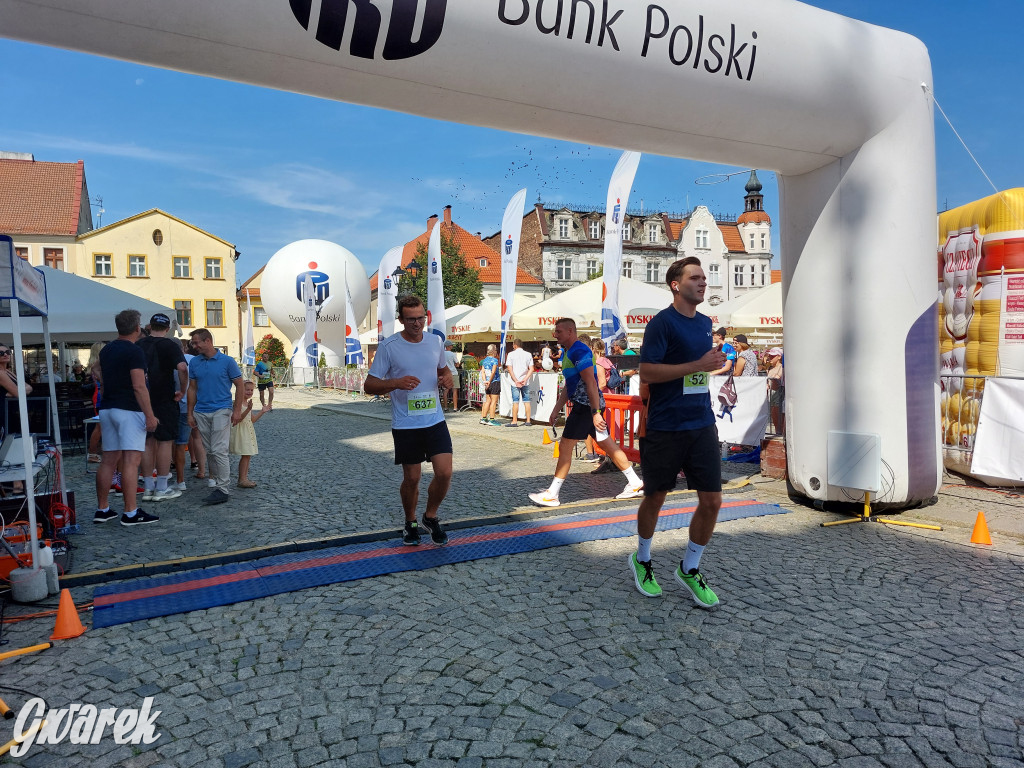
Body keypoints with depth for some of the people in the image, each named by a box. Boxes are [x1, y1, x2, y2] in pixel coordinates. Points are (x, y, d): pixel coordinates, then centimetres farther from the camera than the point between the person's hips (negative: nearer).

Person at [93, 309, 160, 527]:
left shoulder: (106, 350, 14)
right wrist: (150, 415, -17)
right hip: (129, 410, -9)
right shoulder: (134, 351, -12)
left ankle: (102, 509, 18)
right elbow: (139, 386, -18)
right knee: (131, 461, -9)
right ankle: (130, 513, -9)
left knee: (108, 460, 12)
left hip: (107, 409, 9)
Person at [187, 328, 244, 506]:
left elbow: (239, 385, -1)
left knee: (219, 450, -10)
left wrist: (237, 410, -7)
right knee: (209, 451, 11)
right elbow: (192, 388, 12)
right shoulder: (194, 362, 8)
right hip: (201, 412, 5)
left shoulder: (227, 361, -4)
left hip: (221, 410, -5)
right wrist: (190, 413, 9)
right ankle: (215, 482, 22)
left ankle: (222, 490, -7)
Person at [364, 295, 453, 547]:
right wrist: (396, 383, -26)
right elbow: (369, 386, -7)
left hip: (435, 420, 3)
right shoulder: (389, 346, -8)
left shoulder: (435, 342, 4)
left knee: (444, 473, -6)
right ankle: (410, 523, 33)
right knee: (411, 478, 7)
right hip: (405, 424, -3)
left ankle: (431, 517, 21)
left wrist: (447, 377, -2)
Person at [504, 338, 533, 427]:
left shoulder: (511, 354, -1)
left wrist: (516, 381, -9)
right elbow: (531, 369, 0)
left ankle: (514, 421, 2)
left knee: (515, 401, 0)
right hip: (526, 382, 3)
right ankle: (528, 421, 10)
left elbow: (510, 369, -8)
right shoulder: (528, 354, 7)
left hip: (515, 382, -3)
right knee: (526, 401, 7)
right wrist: (525, 379, -6)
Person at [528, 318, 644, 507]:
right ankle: (635, 483, 19)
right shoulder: (568, 352, 18)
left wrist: (595, 413, -24)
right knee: (607, 444, 13)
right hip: (583, 405, 10)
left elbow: (591, 383, -21)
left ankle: (551, 495, 0)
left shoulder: (579, 351, -15)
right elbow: (568, 386, 24)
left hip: (588, 406, -10)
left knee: (565, 446, -6)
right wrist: (556, 410, 22)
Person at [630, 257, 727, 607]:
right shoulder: (662, 322, -10)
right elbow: (646, 373, -18)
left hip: (702, 426, 6)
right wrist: (699, 365, -20)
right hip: (664, 429, -6)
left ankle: (689, 569, 23)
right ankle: (642, 560, 33)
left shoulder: (705, 323, 13)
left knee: (712, 501, 2)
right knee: (655, 497, 9)